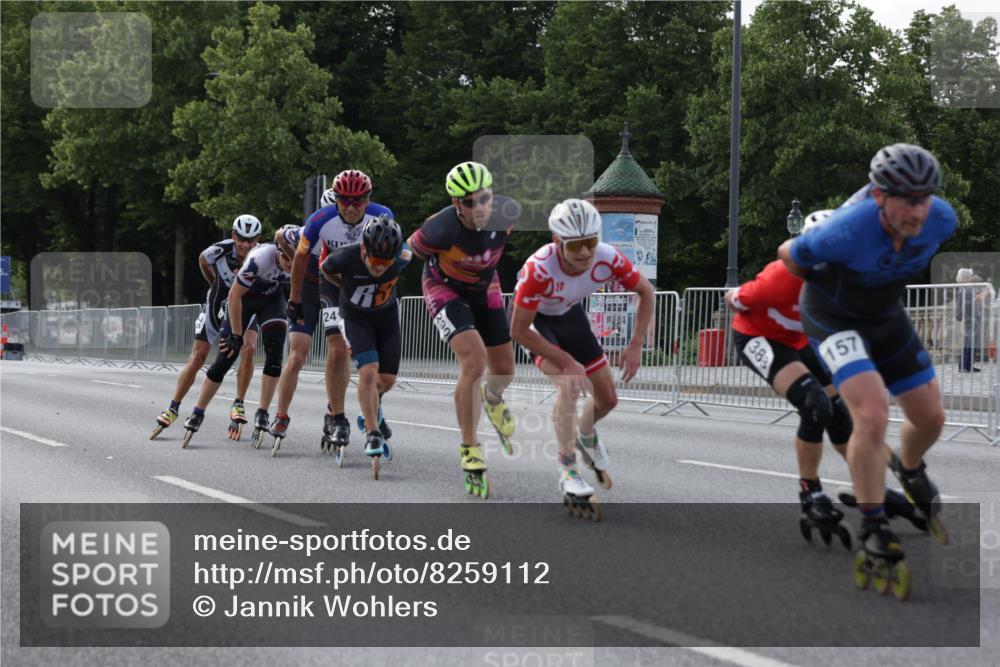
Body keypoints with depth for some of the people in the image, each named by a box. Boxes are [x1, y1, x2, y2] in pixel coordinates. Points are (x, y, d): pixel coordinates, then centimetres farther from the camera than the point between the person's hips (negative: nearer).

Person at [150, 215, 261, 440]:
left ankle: (238, 405, -13)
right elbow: (202, 261, 2)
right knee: (197, 357, -4)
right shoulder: (220, 251, -25)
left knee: (248, 349, -25)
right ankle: (173, 409, 5)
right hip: (218, 304, 0)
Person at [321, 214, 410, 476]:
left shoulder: (401, 259, -27)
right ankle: (373, 434, -13)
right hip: (356, 315, -3)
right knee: (368, 371, -21)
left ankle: (371, 409, 36)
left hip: (387, 314, 3)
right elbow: (326, 270, -6)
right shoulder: (345, 257, -31)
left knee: (387, 379, 4)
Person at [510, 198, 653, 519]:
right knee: (569, 385, -27)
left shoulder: (608, 258, -32)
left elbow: (645, 291, -11)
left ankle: (585, 434, 42)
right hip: (534, 319, -5)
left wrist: (635, 345, -17)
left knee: (607, 399, 7)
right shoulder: (539, 268, -42)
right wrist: (566, 361, -31)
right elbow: (518, 331, -32)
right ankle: (568, 473, -17)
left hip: (569, 314, 5)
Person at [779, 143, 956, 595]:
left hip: (886, 315, 6)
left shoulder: (941, 219, -22)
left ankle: (909, 469, 46)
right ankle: (873, 526, -7)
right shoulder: (848, 230, -38)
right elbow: (789, 256, -18)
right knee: (873, 415, -24)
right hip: (832, 317, -6)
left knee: (930, 418, 10)